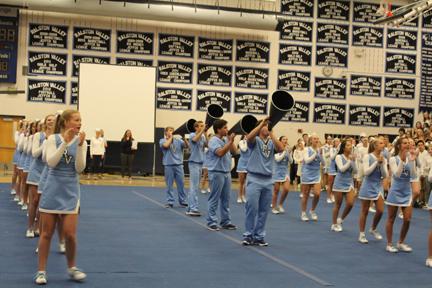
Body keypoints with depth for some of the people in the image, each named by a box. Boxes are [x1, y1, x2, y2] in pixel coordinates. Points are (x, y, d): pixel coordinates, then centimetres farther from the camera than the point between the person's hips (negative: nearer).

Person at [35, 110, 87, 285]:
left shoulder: (81, 142, 0)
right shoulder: (53, 139, -4)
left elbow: (79, 169, -7)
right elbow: (51, 162, -16)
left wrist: (79, 145, -18)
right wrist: (65, 142, -23)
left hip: (70, 191, 1)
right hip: (52, 189, -1)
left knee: (70, 233, -2)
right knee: (46, 233, 4)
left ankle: (72, 268, 20)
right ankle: (41, 271, 15)